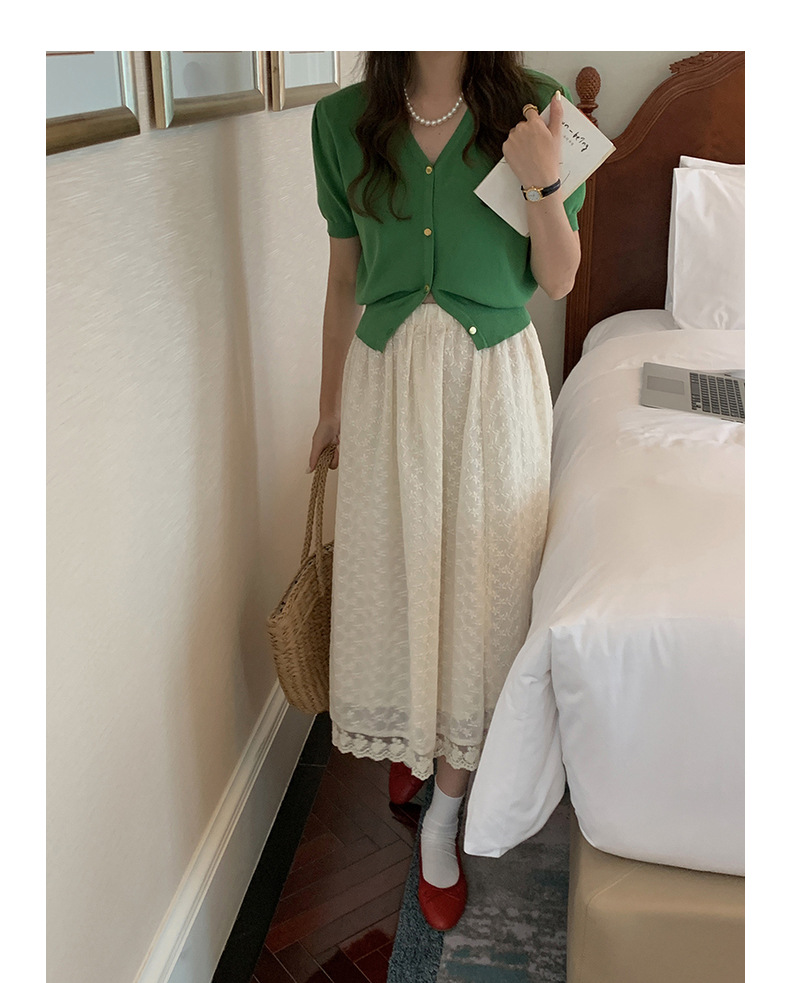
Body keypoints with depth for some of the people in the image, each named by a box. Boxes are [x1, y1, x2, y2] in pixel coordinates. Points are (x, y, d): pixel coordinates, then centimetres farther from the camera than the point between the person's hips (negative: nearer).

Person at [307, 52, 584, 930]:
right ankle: (408, 732, 44)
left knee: (475, 581, 6)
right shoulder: (343, 120, 2)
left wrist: (545, 186, -18)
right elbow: (344, 277, 9)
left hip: (493, 379, -1)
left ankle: (442, 817, 23)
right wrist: (330, 403, 12)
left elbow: (557, 282, -1)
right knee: (390, 569, 12)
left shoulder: (531, 106, -2)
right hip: (386, 374, 2)